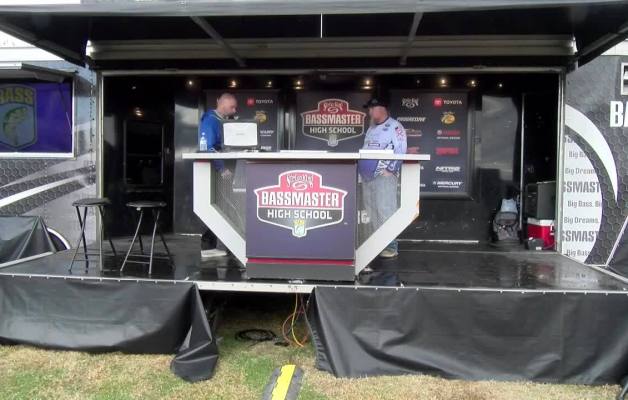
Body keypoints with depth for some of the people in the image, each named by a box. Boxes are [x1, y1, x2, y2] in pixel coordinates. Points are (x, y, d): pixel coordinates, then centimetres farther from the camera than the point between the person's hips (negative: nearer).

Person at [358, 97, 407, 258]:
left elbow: (400, 151, -12)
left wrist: (387, 168, -18)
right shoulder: (371, 128, 21)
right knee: (371, 212, 11)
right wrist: (361, 162, 13)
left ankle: (391, 246, -5)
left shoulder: (395, 127, -4)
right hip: (367, 176, 8)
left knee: (385, 211, -10)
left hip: (384, 175, -8)